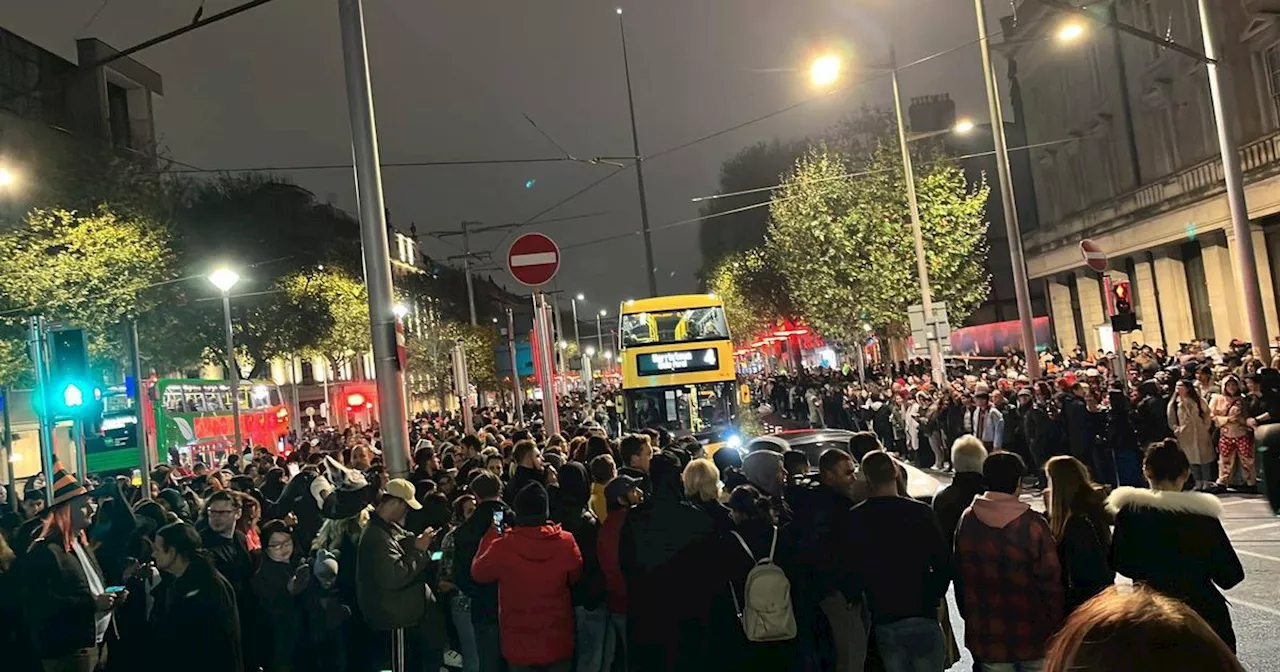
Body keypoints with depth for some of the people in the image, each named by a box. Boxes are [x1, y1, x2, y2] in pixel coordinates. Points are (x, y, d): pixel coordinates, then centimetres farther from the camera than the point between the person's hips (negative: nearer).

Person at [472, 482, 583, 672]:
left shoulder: (503, 546, -20)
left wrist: (491, 534, 7)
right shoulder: (565, 541, -16)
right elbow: (576, 577, 3)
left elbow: (478, 573, 1)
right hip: (558, 642, 1)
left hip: (520, 644, -1)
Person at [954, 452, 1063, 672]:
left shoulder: (967, 521, -6)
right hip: (1033, 637, -3)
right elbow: (1051, 580, -12)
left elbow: (961, 578, 3)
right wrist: (1055, 626, 1)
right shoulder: (1033, 524, -17)